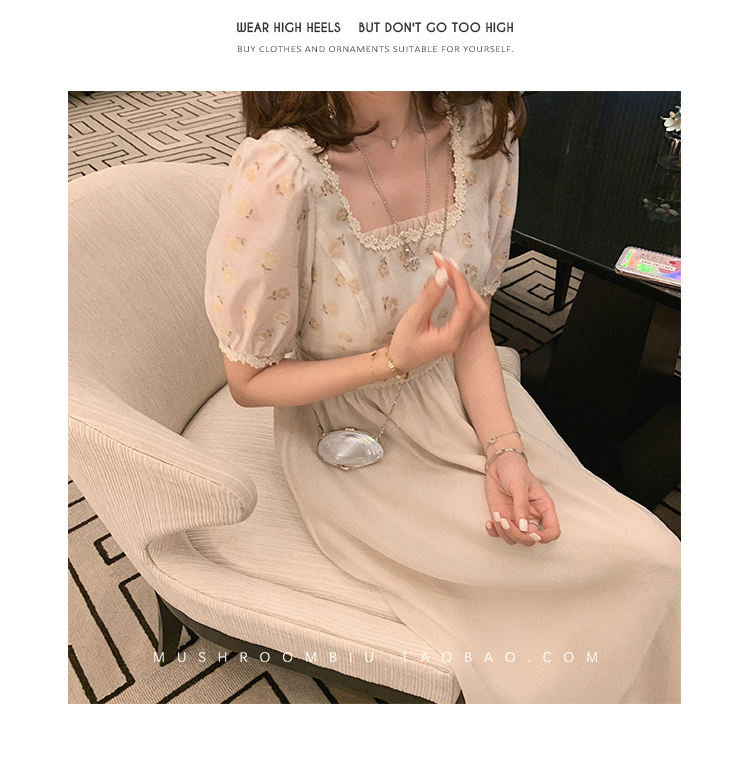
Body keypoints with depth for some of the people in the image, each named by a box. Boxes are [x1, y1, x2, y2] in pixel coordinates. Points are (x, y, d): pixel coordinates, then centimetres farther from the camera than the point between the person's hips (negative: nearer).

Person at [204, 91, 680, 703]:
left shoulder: (484, 123, -10)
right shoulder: (279, 172, -27)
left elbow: (473, 321, -2)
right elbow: (249, 381, -13)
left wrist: (504, 449, -14)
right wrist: (393, 360, -27)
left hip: (462, 400, 5)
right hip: (353, 446, -5)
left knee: (652, 554, -4)